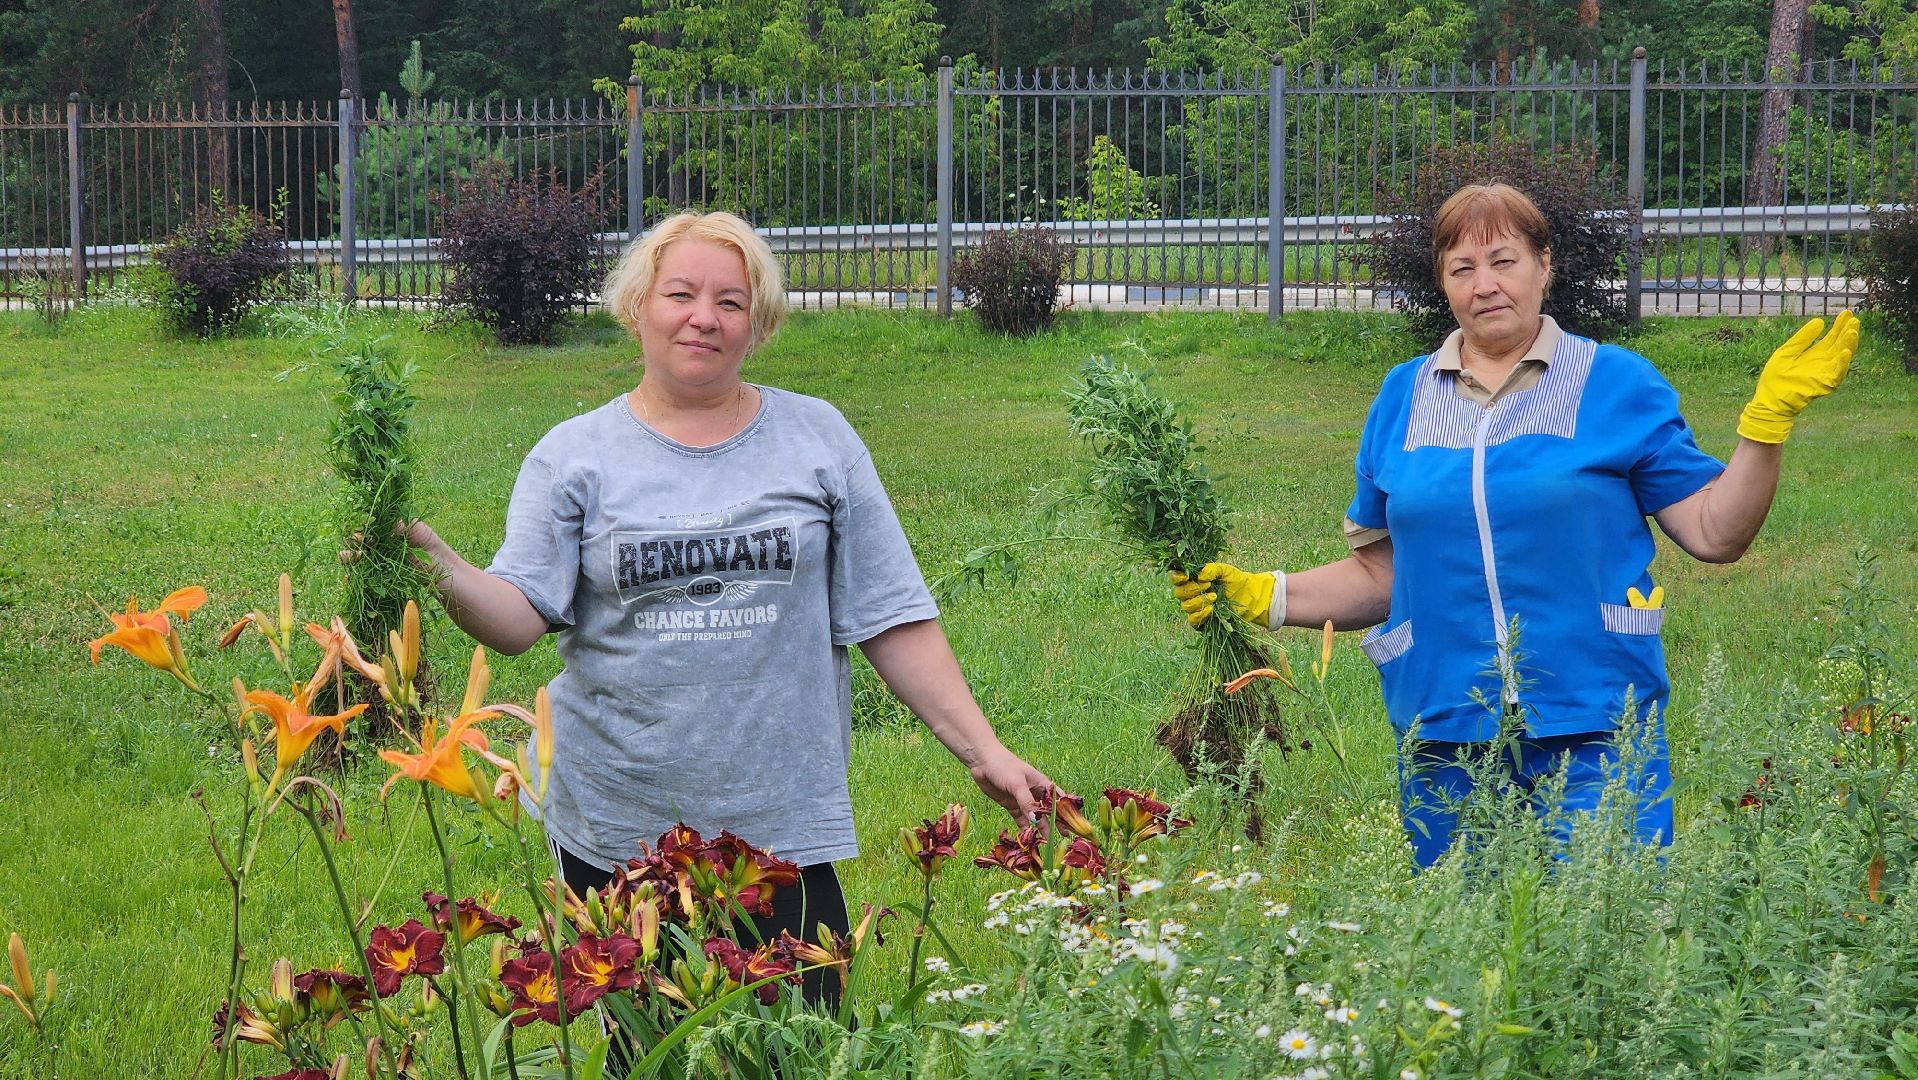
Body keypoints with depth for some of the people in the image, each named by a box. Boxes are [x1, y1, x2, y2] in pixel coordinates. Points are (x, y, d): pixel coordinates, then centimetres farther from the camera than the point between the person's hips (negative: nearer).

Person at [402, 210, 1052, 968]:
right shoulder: (574, 455, 5)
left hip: (784, 828, 0)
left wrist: (982, 750, 1)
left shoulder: (818, 438, 7)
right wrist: (434, 565, -23)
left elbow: (892, 620, 7)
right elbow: (517, 620, -4)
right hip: (614, 835, 0)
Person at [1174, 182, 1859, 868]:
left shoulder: (1619, 383, 3)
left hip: (1593, 734, -3)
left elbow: (1714, 534, 0)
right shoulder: (1402, 399, 12)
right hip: (1443, 738, 3)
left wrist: (1768, 418, -10)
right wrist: (1265, 597, 4)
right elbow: (1380, 574, 16)